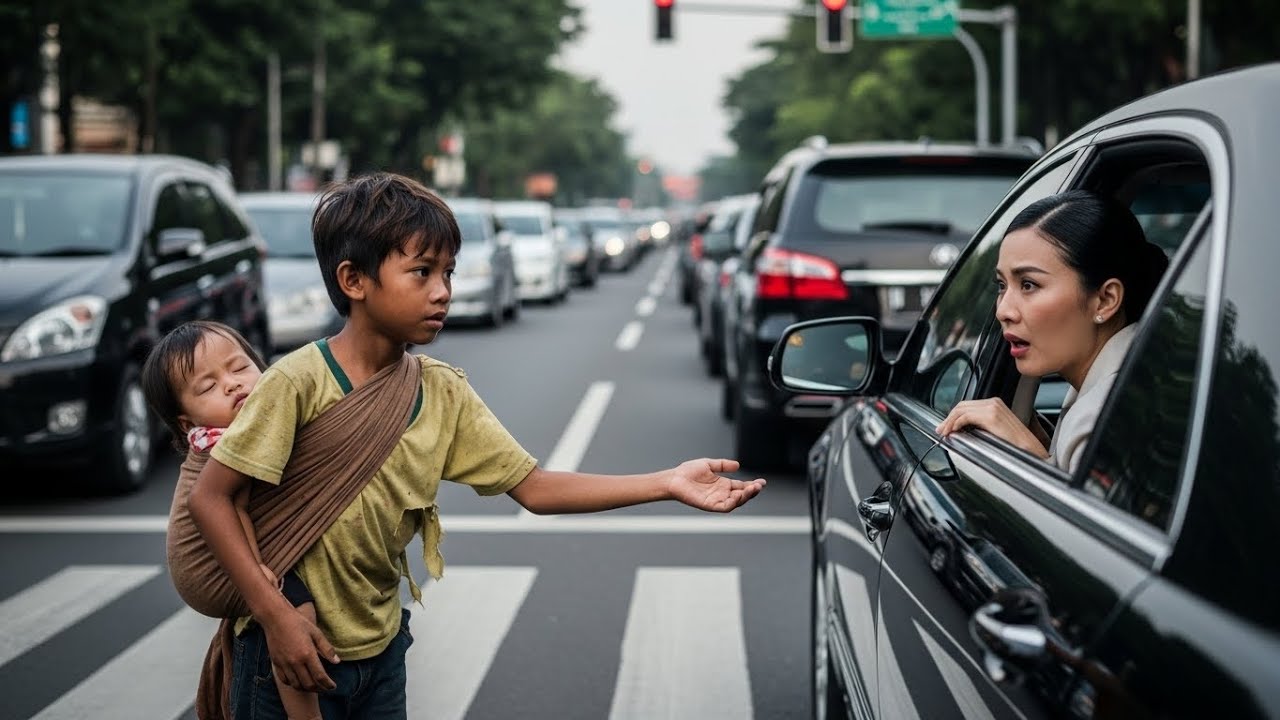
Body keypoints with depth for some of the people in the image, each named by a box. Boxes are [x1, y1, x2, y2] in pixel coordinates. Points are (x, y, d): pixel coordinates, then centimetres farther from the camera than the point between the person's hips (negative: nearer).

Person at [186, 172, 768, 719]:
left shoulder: (445, 394, -2)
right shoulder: (300, 382, -19)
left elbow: (533, 487, -5)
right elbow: (209, 497, -16)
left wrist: (666, 484, -13)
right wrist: (273, 614, -21)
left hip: (381, 648, 5)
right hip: (293, 651, -5)